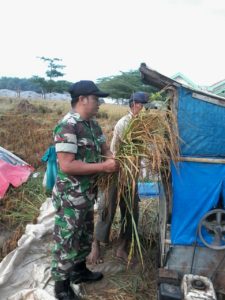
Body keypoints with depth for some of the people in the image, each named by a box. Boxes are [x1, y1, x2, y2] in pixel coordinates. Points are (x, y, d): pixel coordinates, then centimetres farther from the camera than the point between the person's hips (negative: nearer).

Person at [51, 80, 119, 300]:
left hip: (88, 193, 9)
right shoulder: (67, 126, -23)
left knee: (85, 234, 24)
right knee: (66, 240, 6)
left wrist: (114, 159, -6)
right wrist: (103, 167, -24)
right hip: (70, 196, -9)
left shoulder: (93, 124, 6)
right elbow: (66, 165, -28)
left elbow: (104, 149, 17)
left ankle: (79, 270, 45)